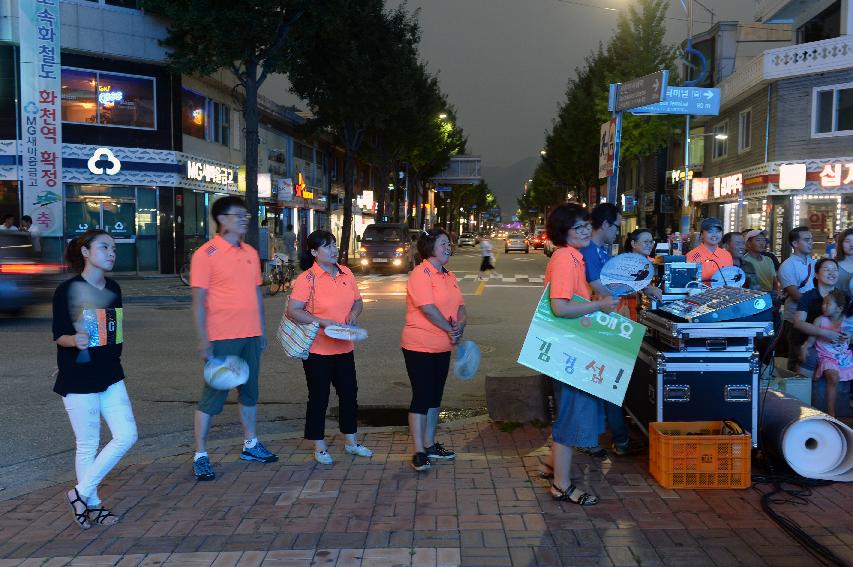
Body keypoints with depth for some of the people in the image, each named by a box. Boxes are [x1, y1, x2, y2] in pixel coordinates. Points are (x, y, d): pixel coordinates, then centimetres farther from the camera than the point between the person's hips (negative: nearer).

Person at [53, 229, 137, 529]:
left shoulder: (112, 288, 8)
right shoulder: (67, 289, -10)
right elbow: (58, 334, -11)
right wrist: (75, 341, -31)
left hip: (110, 376, 6)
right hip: (78, 379, -6)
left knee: (126, 435, 1)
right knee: (88, 445, 3)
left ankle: (81, 493, 14)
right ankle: (92, 503, 22)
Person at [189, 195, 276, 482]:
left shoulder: (250, 253, 11)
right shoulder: (206, 254, -9)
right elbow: (198, 299, -12)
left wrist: (262, 330, 14)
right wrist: (203, 339, -16)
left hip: (250, 336, 7)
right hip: (222, 338, -7)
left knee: (250, 390, 16)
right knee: (213, 395, -1)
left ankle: (250, 444, 31)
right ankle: (200, 456, 10)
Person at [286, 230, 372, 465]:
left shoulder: (346, 273, 5)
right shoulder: (307, 278, -13)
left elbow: (358, 301, 16)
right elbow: (293, 311, -17)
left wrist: (354, 313, -6)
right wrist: (323, 322, -23)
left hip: (344, 348, 6)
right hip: (317, 348, -6)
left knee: (349, 394, 14)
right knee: (319, 398, 5)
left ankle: (351, 442, 30)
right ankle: (319, 446, 20)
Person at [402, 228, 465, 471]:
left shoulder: (449, 276, 13)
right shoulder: (421, 273, -15)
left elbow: (460, 306, 10)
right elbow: (428, 308, -23)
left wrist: (461, 325, -12)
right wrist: (451, 330, -14)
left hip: (442, 347, 8)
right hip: (419, 347, -8)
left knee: (434, 396, 15)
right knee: (421, 397, -4)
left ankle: (430, 445, 26)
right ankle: (418, 452, 4)